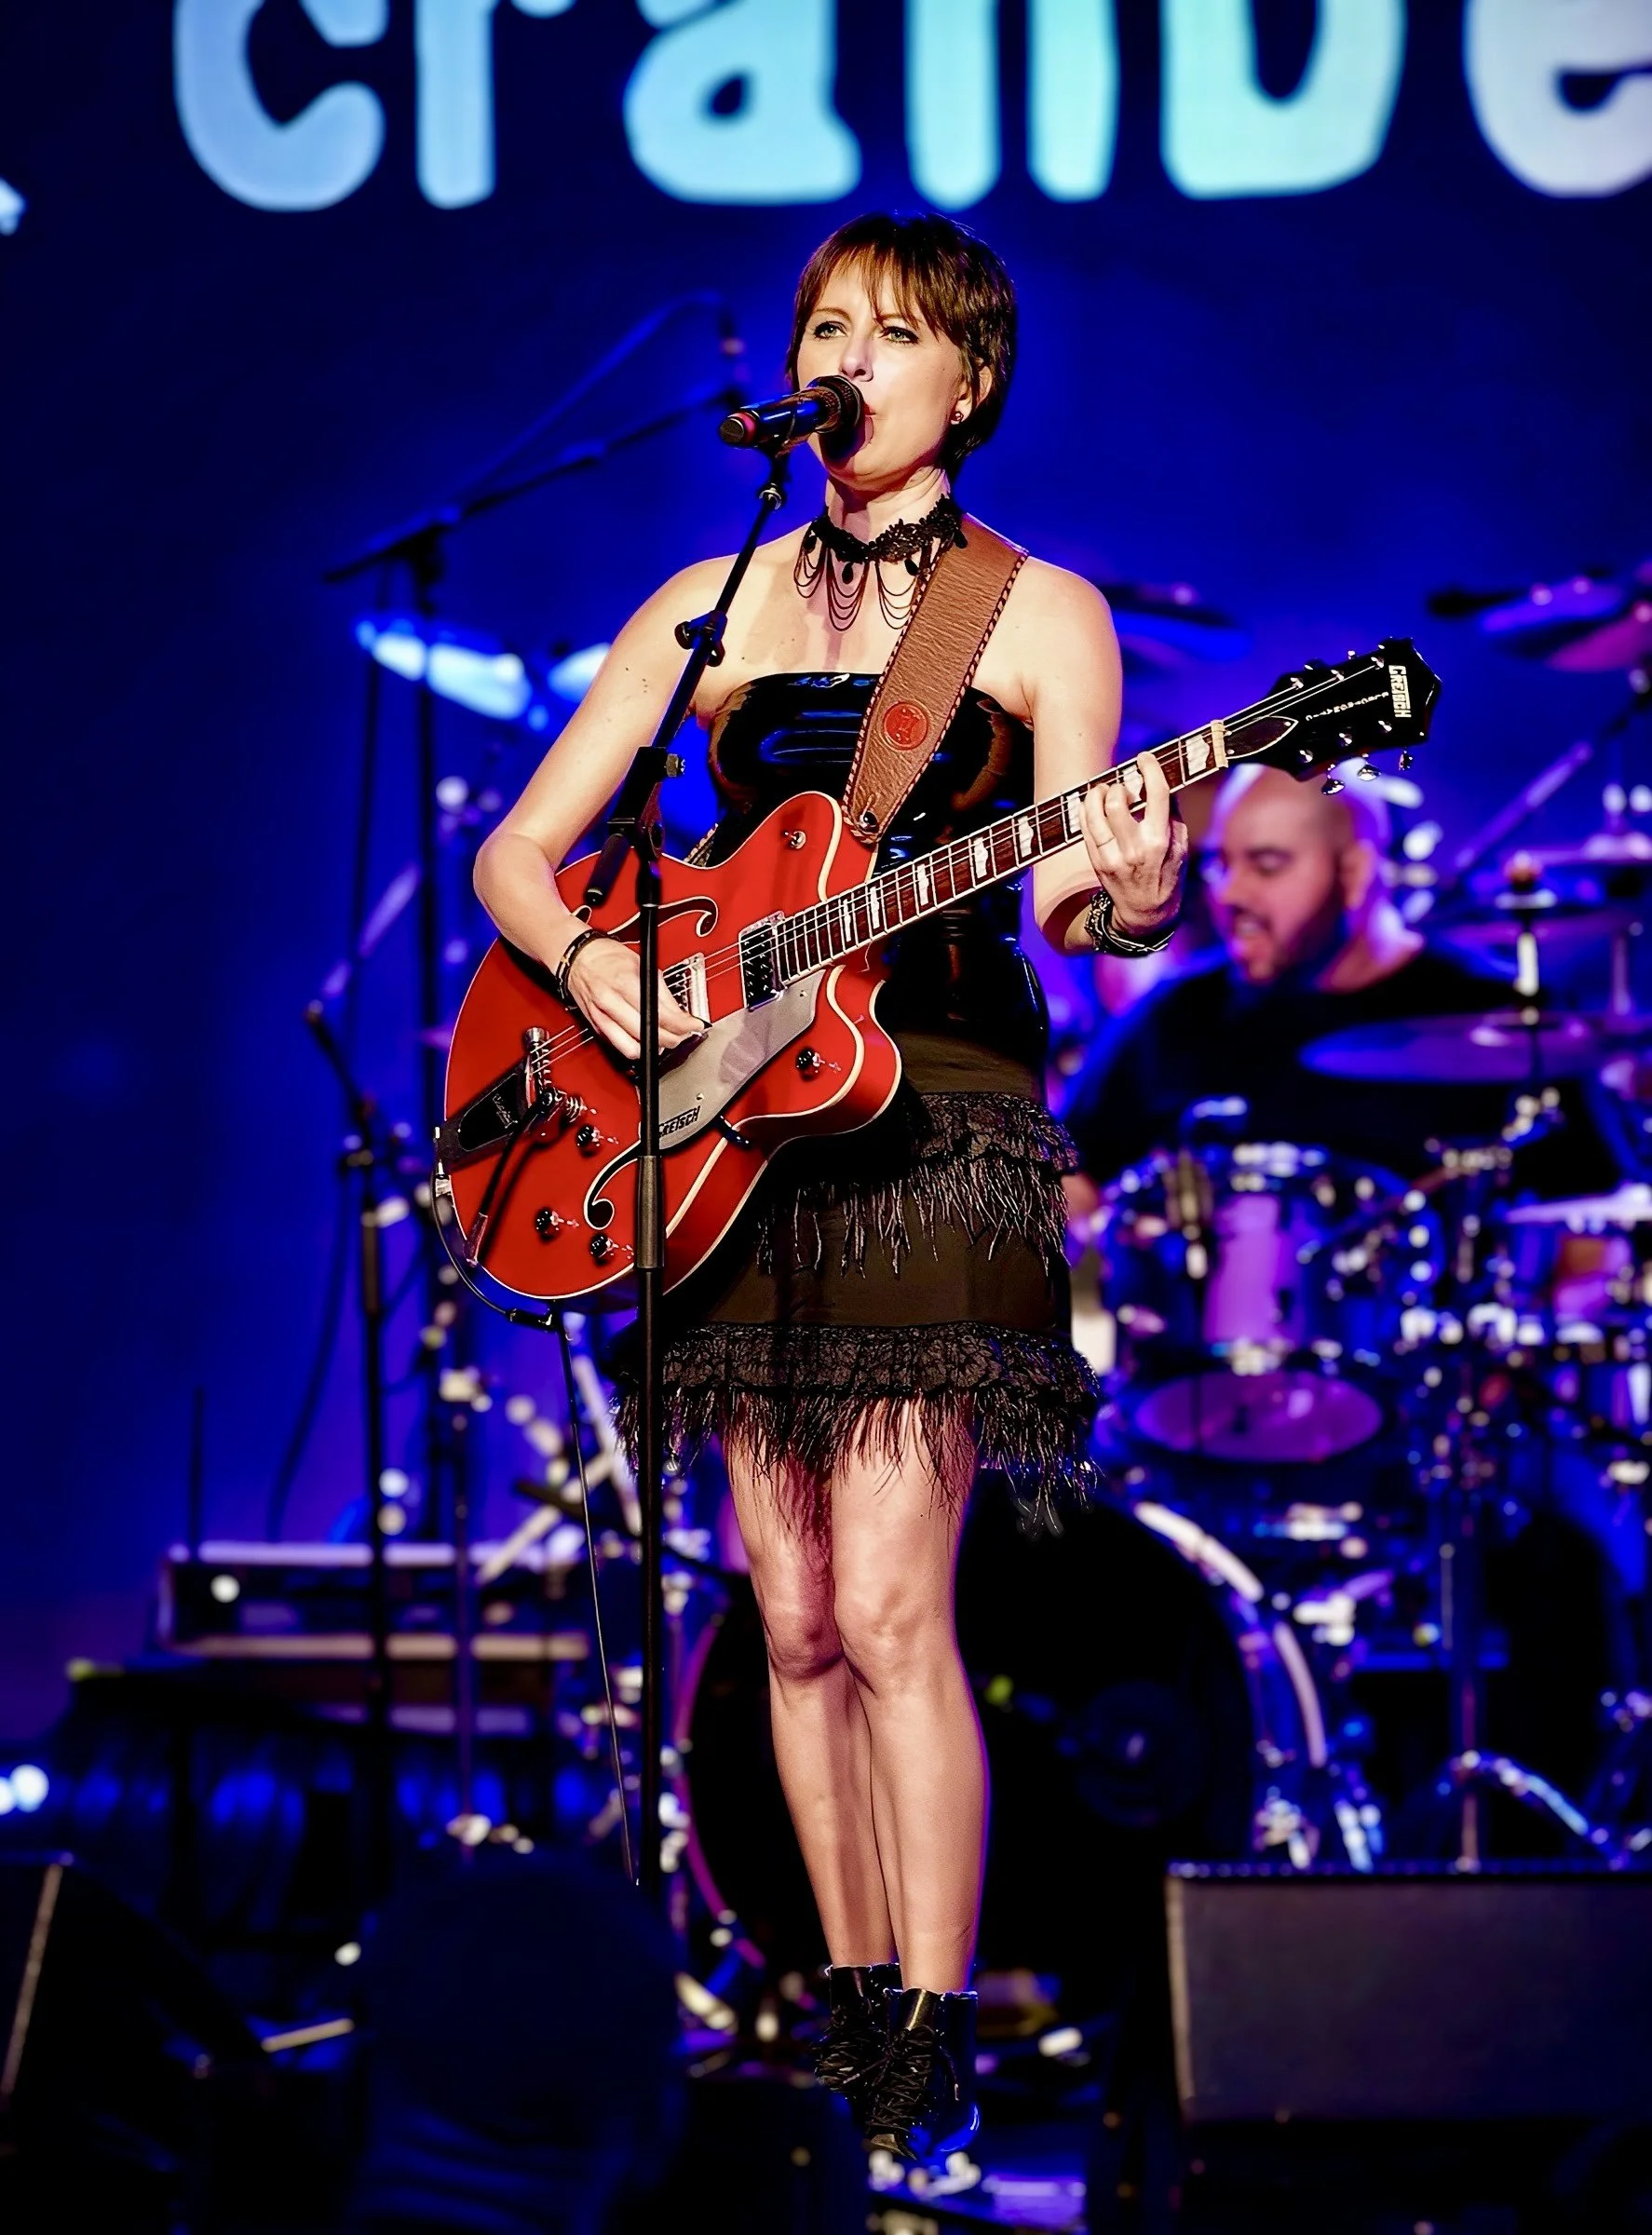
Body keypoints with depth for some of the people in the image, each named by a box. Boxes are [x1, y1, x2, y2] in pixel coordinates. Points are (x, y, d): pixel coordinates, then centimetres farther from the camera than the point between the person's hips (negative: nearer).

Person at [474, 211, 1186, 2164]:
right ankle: (858, 2001, 14)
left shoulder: (1041, 614, 3)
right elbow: (516, 852, 9)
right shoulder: (711, 607, 11)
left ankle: (933, 2048, -9)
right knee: (796, 1617, 4)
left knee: (887, 1603, -12)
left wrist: (1121, 899, -27)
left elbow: (1073, 894, -4)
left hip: (937, 1106, -4)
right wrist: (593, 966, -11)